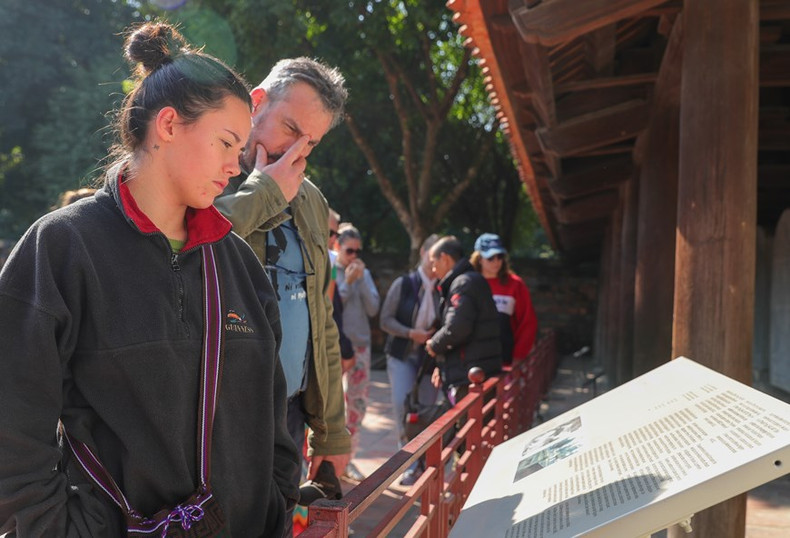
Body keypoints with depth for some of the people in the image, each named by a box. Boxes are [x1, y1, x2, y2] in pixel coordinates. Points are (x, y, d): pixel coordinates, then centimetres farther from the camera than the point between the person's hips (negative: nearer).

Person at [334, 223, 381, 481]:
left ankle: (347, 457, 20)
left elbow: (373, 308, -1)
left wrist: (361, 280, -10)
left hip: (360, 343, 5)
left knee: (358, 401, 8)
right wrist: (347, 282, -15)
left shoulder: (364, 273, 8)